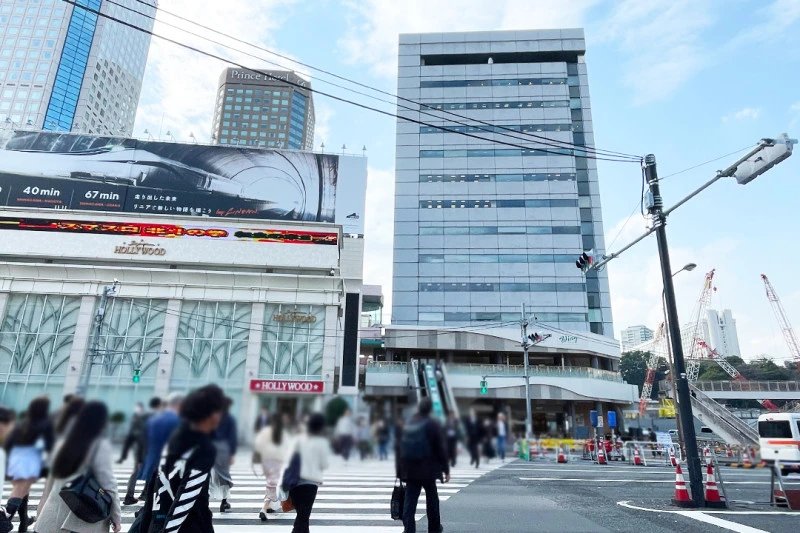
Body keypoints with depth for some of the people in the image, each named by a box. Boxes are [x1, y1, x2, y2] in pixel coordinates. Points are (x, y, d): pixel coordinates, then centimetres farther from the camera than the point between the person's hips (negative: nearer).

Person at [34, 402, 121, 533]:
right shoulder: (101, 446, -11)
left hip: (54, 517, 6)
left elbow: (53, 477, 16)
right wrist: (116, 517, -5)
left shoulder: (64, 443, 10)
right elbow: (108, 485, -13)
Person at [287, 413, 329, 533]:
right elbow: (324, 465, -3)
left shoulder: (300, 440, 7)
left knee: (301, 515, 19)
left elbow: (288, 459, 5)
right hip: (310, 482, -5)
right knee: (303, 518, -3)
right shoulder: (322, 442, -5)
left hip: (295, 481, 5)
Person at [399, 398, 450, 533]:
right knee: (432, 499, 15)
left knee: (410, 501, 5)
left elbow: (402, 447, 11)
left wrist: (402, 469, 16)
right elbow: (440, 449, -11)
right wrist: (446, 470, -4)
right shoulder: (433, 425, -11)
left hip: (410, 470, 4)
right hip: (427, 469, -4)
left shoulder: (408, 424, 7)